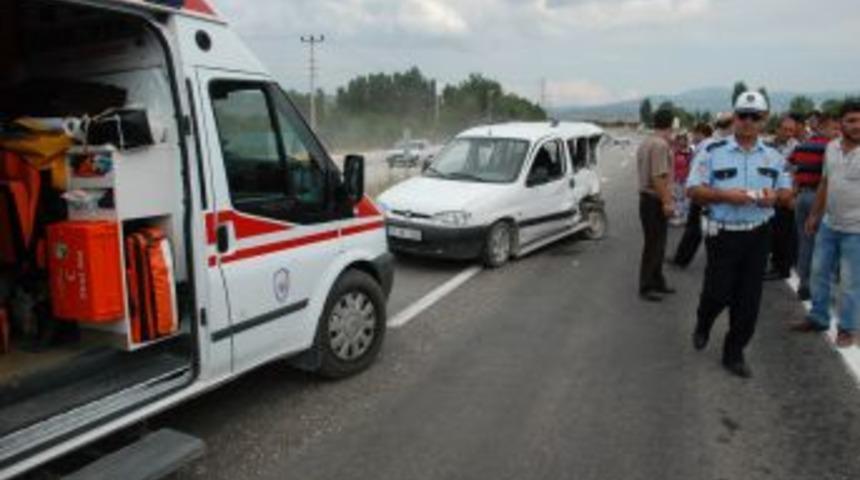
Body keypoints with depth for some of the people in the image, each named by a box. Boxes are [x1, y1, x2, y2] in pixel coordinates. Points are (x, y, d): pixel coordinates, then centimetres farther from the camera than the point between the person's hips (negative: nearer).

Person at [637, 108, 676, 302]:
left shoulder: (646, 143, 14)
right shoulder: (661, 144, -18)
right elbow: (659, 176, -25)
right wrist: (666, 202, -23)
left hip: (646, 197, 10)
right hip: (655, 201, -10)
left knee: (656, 244, 16)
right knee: (654, 245, -3)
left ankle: (657, 282, 25)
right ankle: (646, 287, 4)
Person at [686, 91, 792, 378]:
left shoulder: (773, 157, 8)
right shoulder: (713, 152, -5)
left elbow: (787, 190, 12)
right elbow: (694, 190, -8)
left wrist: (775, 196, -12)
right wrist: (726, 195, -24)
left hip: (758, 236, 4)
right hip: (723, 234, -3)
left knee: (748, 301, 7)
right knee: (717, 293, 3)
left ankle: (734, 353, 22)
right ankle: (702, 327, 37)